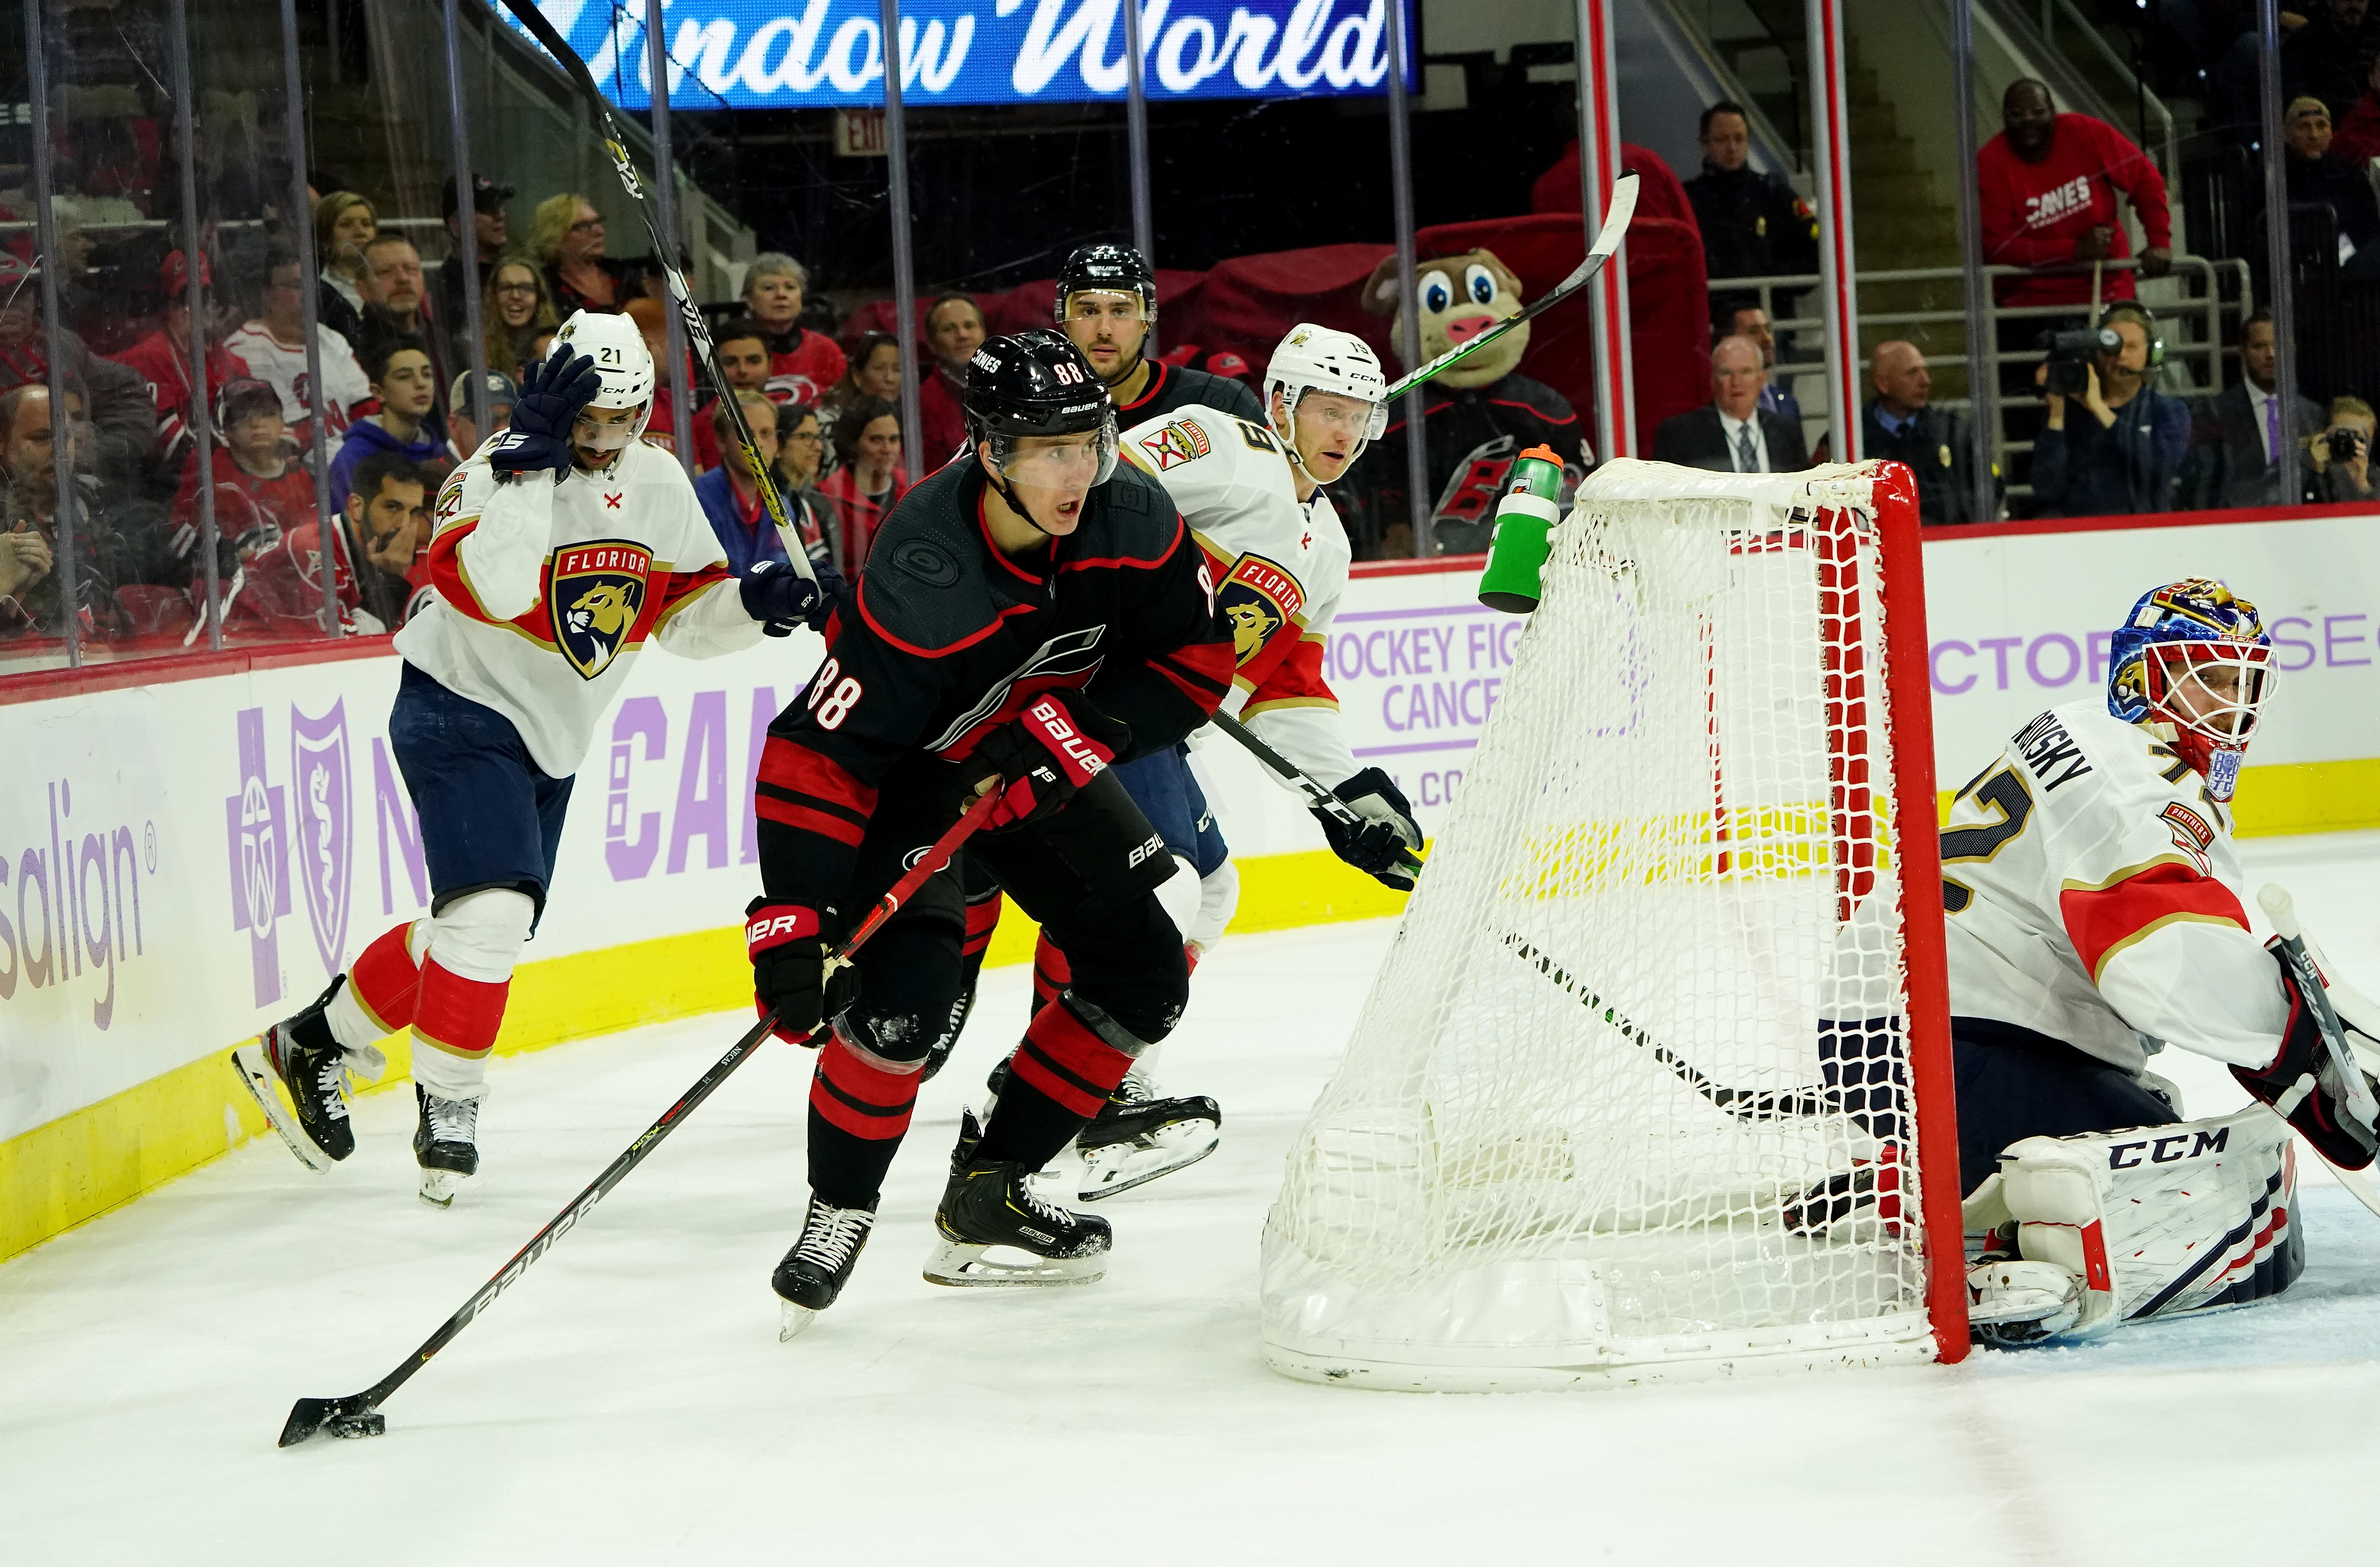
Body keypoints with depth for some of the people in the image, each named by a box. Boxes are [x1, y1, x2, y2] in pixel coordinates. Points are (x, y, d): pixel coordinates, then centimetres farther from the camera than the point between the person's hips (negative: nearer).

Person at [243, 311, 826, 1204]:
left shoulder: (658, 484, 2)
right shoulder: (498, 475, -20)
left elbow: (686, 611, 9)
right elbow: (489, 589, -37)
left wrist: (752, 602, -12)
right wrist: (531, 462, -41)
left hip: (551, 739, 8)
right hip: (461, 708, -8)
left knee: (484, 932, 14)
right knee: (491, 912, -23)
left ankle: (313, 1045, 30)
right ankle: (448, 1110, -9)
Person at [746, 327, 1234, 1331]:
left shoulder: (1132, 522, -21)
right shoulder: (922, 580, -36)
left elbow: (1194, 661, -8)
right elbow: (814, 757, -36)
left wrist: (1072, 732, -24)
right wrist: (790, 926, -41)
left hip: (1037, 765, 7)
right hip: (904, 770, -6)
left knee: (1144, 975, 4)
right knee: (911, 983, -26)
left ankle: (988, 1190, 14)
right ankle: (838, 1211, -5)